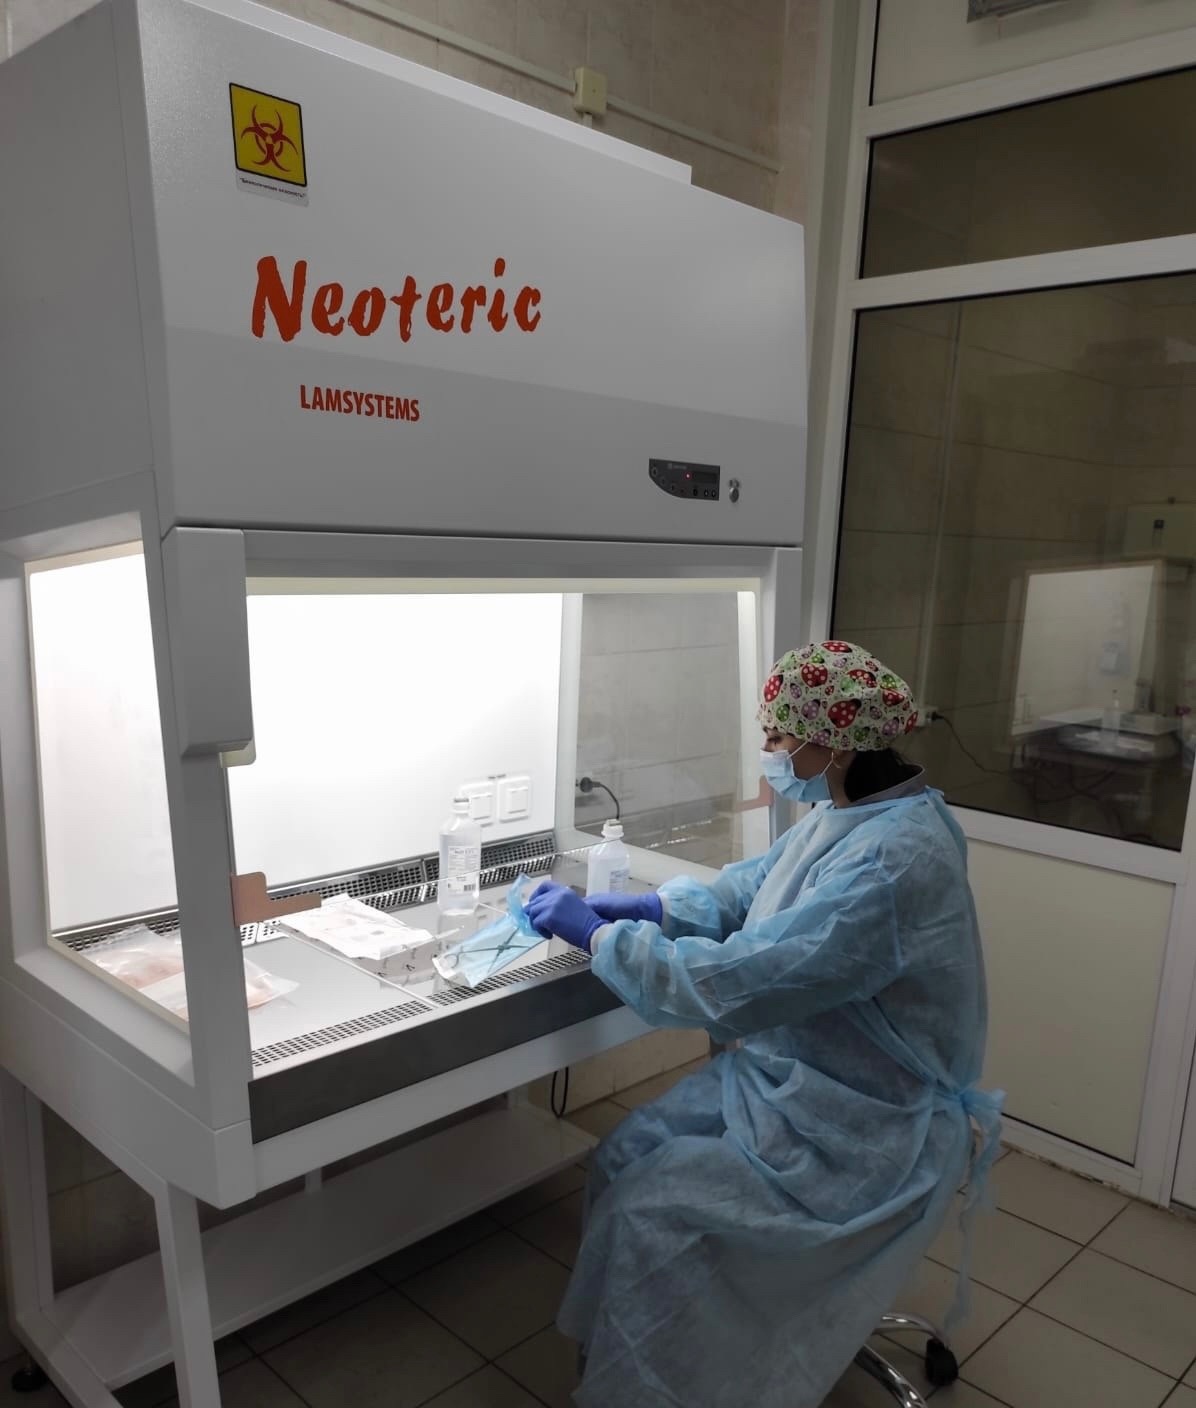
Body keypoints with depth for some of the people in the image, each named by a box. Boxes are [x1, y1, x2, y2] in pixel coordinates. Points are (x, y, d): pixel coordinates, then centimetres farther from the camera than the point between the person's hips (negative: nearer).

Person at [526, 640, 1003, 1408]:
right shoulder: (849, 812, -1)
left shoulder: (891, 863, -31)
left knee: (650, 1212, -11)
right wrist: (640, 908, -1)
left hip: (865, 1131, -9)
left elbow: (733, 984, -32)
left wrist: (596, 932, -21)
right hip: (793, 1075, 9)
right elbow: (747, 890, 12)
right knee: (624, 1159, 3)